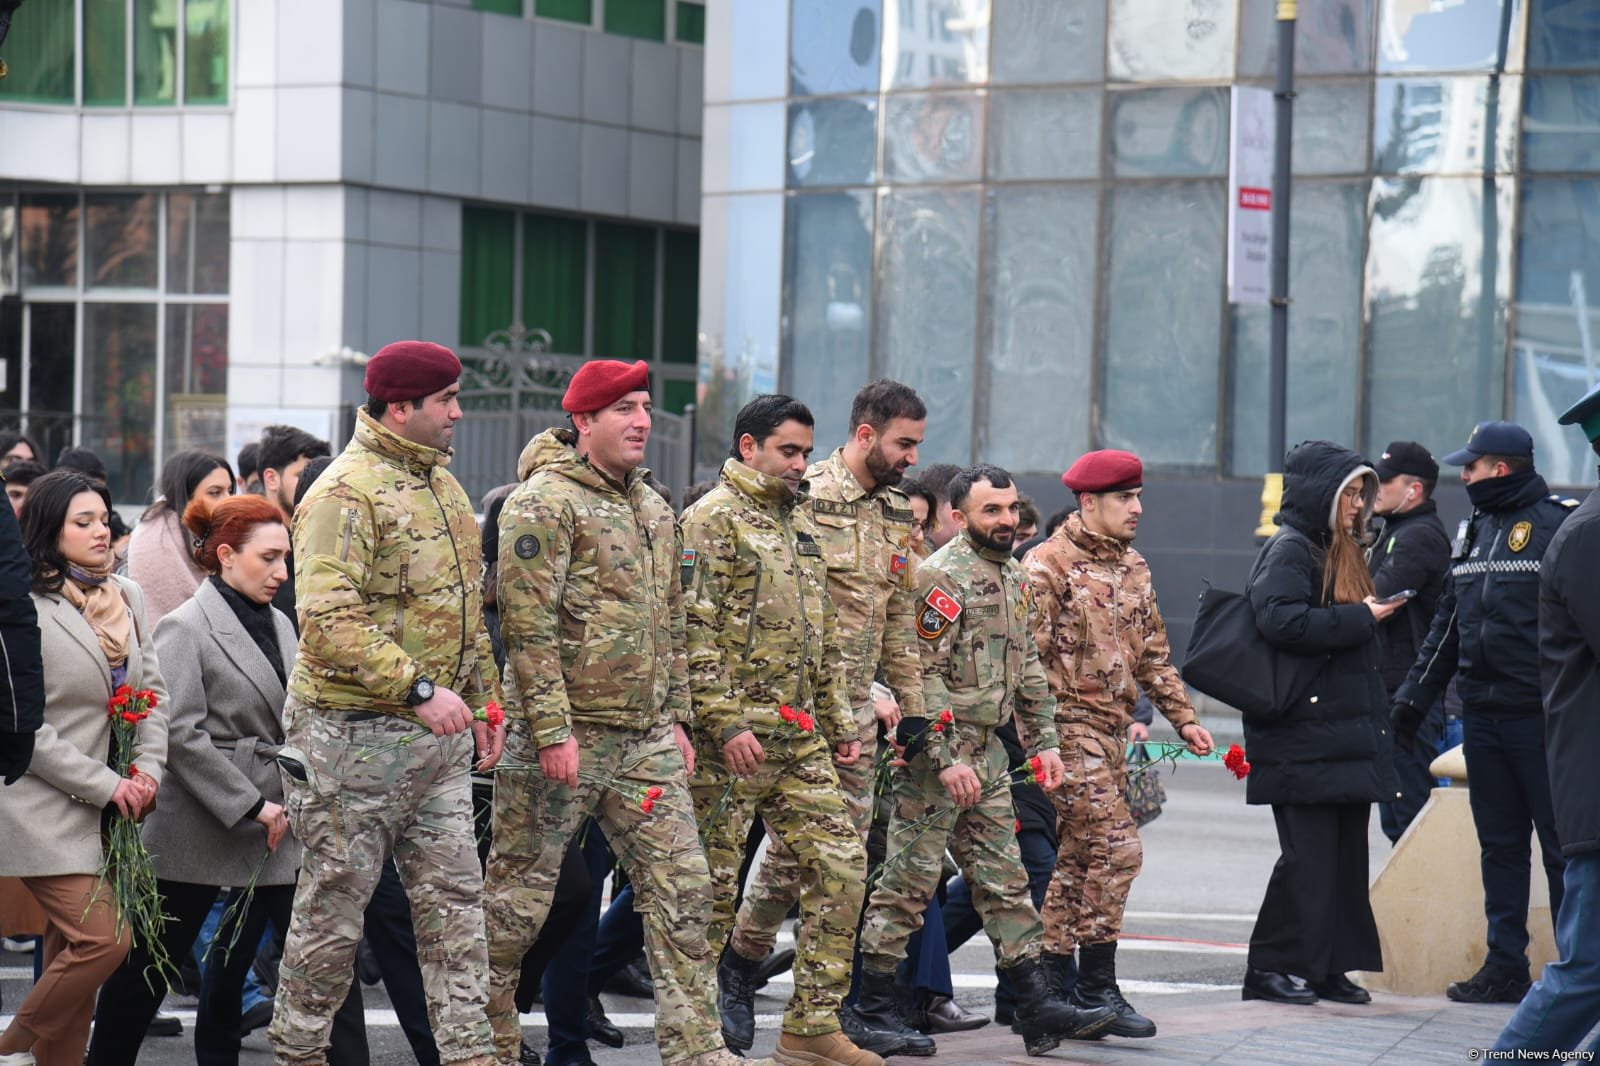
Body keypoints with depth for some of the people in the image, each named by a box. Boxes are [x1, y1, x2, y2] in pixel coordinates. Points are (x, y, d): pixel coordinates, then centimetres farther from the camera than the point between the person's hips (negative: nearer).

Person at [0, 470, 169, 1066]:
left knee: (72, 954, 8)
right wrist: (105, 785, -14)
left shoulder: (127, 598, 10)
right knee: (103, 938, -14)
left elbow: (154, 692, 13)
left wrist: (148, 770, -4)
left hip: (110, 809, 7)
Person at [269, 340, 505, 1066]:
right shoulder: (347, 492, -16)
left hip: (437, 735, 8)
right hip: (358, 731, -8)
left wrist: (483, 700, 20)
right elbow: (329, 617, -25)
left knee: (452, 896, 6)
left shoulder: (441, 484, 14)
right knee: (335, 900, 2)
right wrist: (418, 688, -27)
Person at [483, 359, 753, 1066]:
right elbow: (528, 625, -17)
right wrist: (552, 731, -20)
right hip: (563, 736, -7)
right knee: (518, 899, 2)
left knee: (682, 891, 3)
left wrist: (676, 717, 17)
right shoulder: (545, 502, -11)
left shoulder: (653, 508, 15)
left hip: (645, 740, 7)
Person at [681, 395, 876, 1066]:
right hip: (733, 739, -8)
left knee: (840, 862, 2)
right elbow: (696, 633, -15)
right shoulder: (713, 520, -7)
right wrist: (726, 724, -21)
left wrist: (839, 720, 20)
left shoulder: (801, 525, 19)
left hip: (801, 739, 8)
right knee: (713, 880, -2)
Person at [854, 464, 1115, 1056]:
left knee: (1004, 879, 9)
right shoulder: (941, 576, -13)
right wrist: (947, 758, -21)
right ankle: (874, 1003, 4)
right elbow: (923, 674, -18)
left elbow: (1027, 667, 22)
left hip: (988, 751, 9)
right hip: (936, 748, -9)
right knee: (910, 877, -3)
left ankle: (1039, 1007, 10)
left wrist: (1044, 740, 15)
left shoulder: (1012, 575, 15)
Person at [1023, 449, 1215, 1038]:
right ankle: (1096, 985, -7)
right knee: (1116, 848, -13)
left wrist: (1183, 717, 14)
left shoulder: (1133, 567, 15)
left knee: (1078, 855, 10)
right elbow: (1029, 656, -13)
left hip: (1112, 728, 8)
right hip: (1070, 724, -8)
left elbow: (1153, 652, 21)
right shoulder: (1048, 565, -10)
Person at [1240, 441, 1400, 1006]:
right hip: (1303, 735, -9)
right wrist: (1360, 619, -18)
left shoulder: (1339, 552, 20)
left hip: (1348, 733, 9)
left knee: (1347, 851, 9)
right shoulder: (1289, 551, -9)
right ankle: (1273, 967, -2)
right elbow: (1281, 620, -25)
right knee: (1309, 853, -8)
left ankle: (1329, 967, 15)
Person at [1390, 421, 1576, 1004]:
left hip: (1542, 715, -7)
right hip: (1482, 714, 7)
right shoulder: (1476, 530, 16)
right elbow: (1447, 623, 20)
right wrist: (1414, 696, 17)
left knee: (1562, 844, -1)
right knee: (1499, 844, 10)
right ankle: (1505, 963, 16)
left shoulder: (1561, 524, -7)